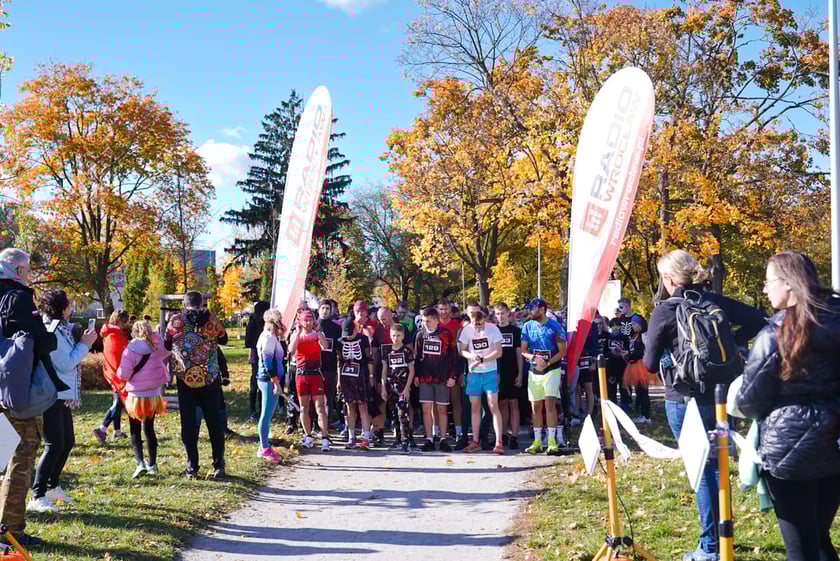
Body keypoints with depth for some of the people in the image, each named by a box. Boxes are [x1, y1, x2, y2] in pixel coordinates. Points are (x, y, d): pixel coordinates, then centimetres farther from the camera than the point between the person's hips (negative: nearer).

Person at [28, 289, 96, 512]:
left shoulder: (62, 328, 12)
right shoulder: (51, 331, -19)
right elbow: (66, 364, -19)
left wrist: (84, 342, 2)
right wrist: (84, 344, -12)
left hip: (63, 396, 10)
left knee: (67, 442, 16)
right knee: (54, 445, -10)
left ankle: (52, 487, 30)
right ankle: (37, 497, -6)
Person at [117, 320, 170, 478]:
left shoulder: (131, 350, -17)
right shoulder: (158, 347, -4)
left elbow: (122, 374, -18)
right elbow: (168, 352, 20)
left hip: (136, 396, -4)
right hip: (153, 395, 4)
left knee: (135, 432, 5)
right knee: (149, 429, 17)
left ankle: (140, 463, -12)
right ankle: (152, 464, 21)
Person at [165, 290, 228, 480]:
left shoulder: (175, 321, -2)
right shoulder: (212, 320, -1)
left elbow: (166, 345, 9)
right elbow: (224, 340, 15)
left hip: (185, 380, -1)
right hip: (210, 379, 1)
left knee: (188, 424, 7)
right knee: (214, 423, 10)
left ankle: (192, 468, 8)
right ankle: (219, 465, 12)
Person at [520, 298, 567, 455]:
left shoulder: (555, 326, -7)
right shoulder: (527, 326, 4)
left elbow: (562, 351, -7)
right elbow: (523, 350, 5)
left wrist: (547, 363, -19)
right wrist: (534, 358, -16)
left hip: (551, 370, -4)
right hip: (534, 371, 4)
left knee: (550, 404, -12)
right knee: (536, 406, 7)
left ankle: (552, 442, -9)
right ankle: (537, 441, 14)